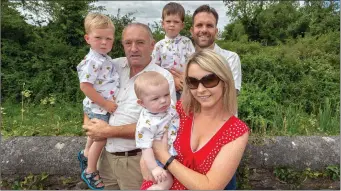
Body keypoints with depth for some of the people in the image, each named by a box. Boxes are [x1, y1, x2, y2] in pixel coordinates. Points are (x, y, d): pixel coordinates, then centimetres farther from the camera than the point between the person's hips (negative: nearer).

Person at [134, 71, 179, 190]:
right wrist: (154, 168, -28)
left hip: (178, 149, 7)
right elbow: (146, 148, -26)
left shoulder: (170, 105, -8)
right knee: (167, 181, -17)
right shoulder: (146, 124, -28)